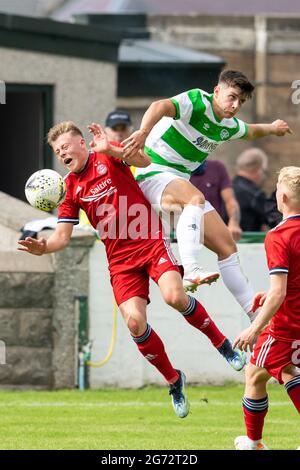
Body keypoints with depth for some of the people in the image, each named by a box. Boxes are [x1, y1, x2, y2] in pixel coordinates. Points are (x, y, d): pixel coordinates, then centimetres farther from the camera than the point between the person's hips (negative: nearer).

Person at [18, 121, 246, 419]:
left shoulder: (107, 157, 0)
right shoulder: (69, 188, 8)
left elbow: (143, 160, -19)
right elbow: (63, 236, 4)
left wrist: (109, 149, -33)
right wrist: (43, 247, -17)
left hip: (151, 243, -3)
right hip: (120, 258, 3)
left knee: (175, 297, -27)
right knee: (135, 322, -14)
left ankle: (220, 342, -1)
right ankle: (173, 380, 7)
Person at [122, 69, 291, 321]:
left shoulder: (229, 126, 9)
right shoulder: (197, 102, -17)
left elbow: (251, 131, 37)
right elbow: (160, 107, -38)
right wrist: (144, 131, -55)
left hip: (182, 183, 9)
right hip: (154, 174, -9)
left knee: (227, 247, 5)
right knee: (195, 198, -40)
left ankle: (256, 314, 12)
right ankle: (190, 272, -56)